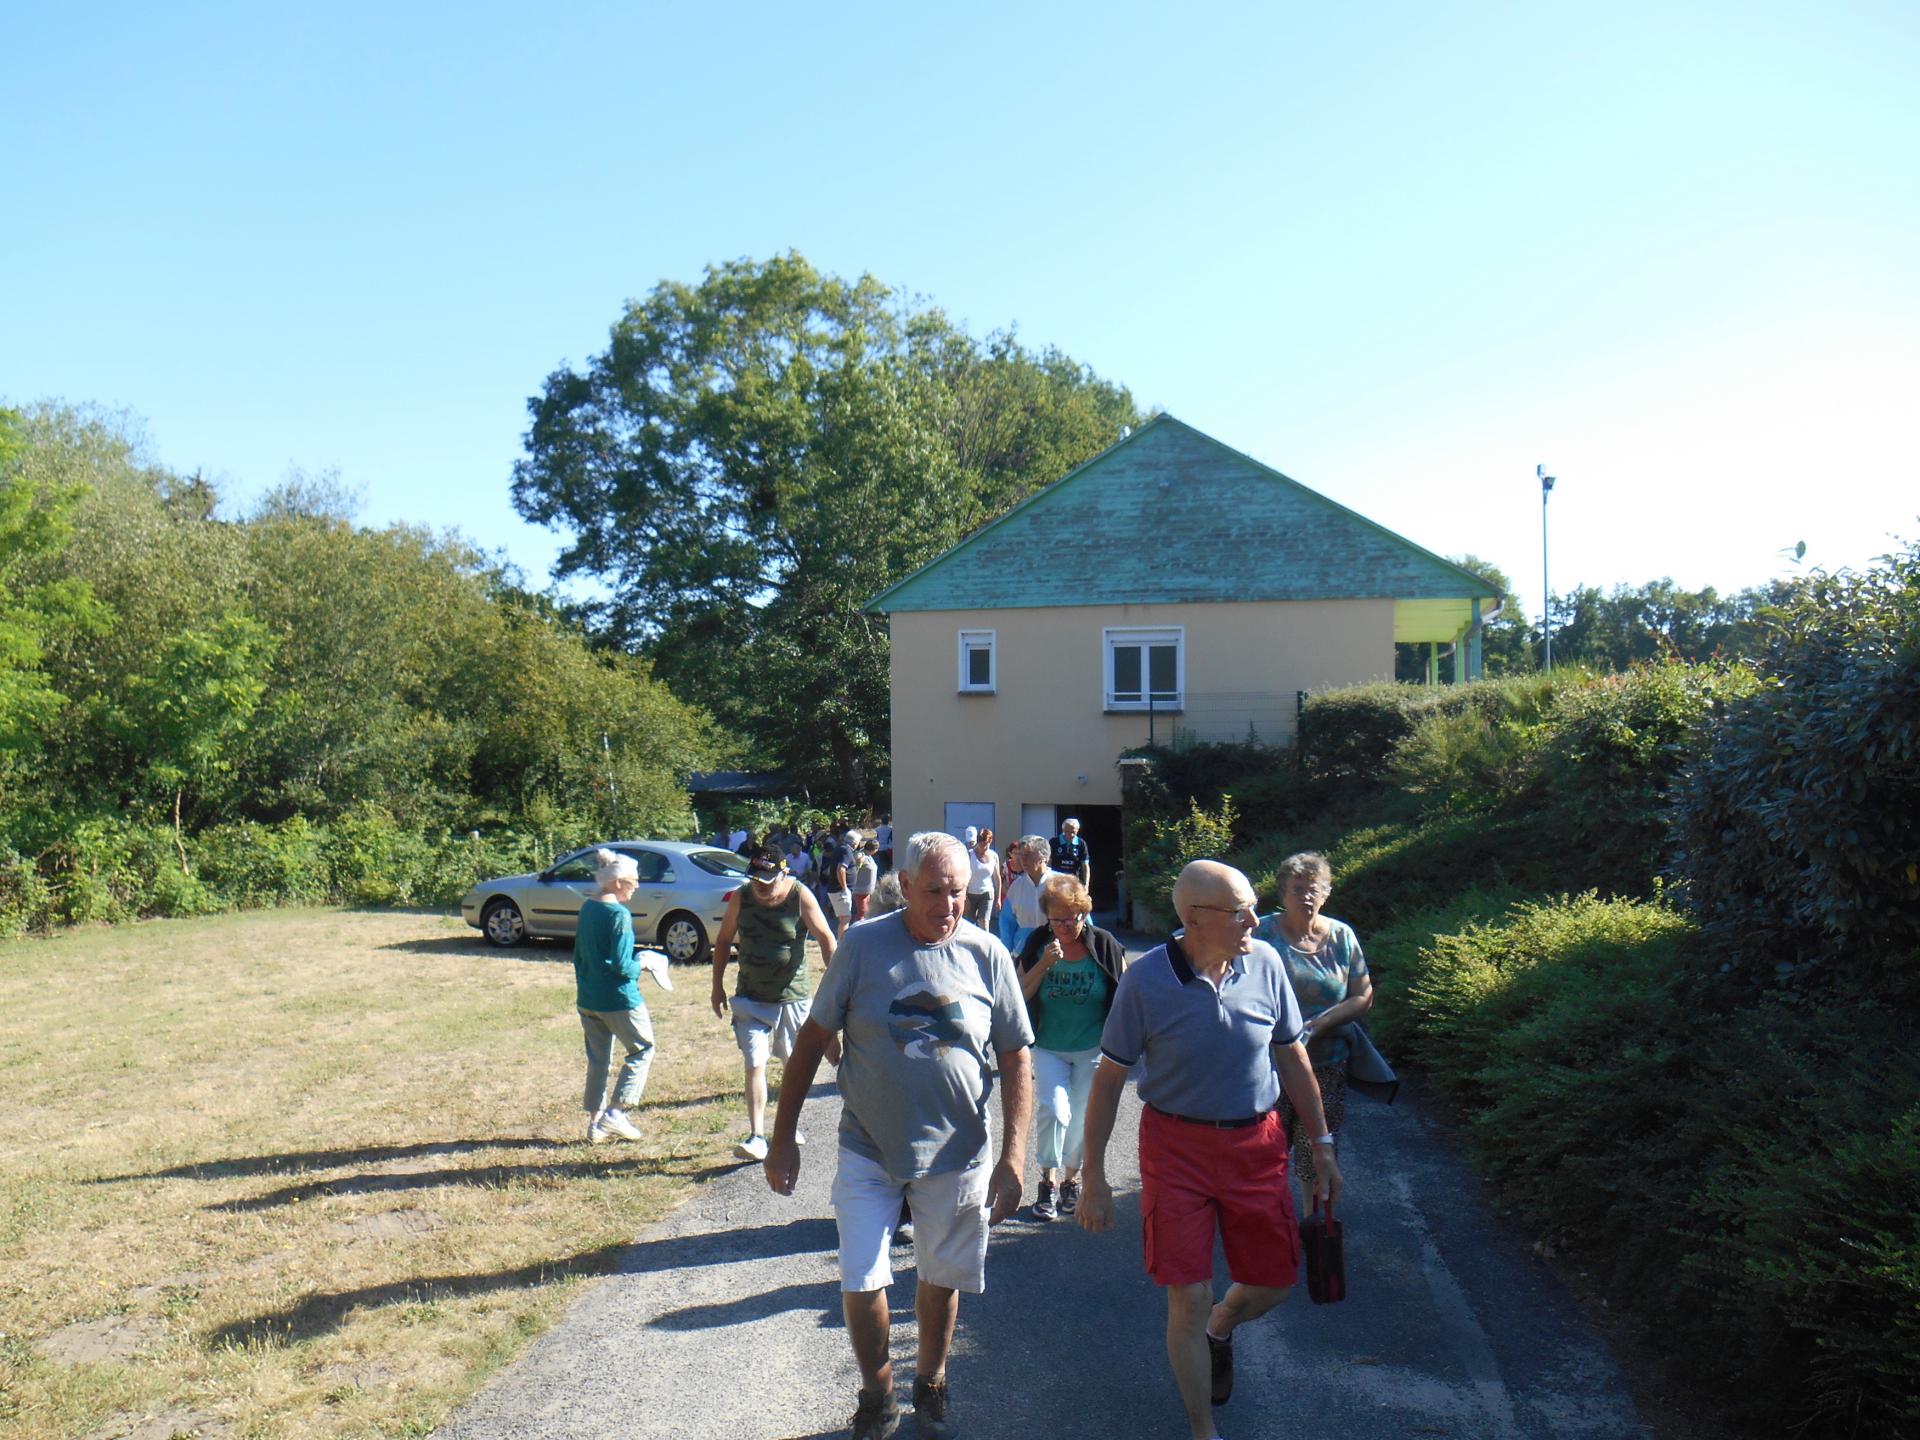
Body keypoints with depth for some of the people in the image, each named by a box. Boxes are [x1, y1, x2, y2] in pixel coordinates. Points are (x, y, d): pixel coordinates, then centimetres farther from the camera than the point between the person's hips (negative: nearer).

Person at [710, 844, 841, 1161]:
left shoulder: (800, 896, -14)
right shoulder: (741, 897, -7)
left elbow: (826, 939, -9)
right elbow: (723, 940, 6)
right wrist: (717, 987, 6)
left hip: (792, 995, -1)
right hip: (750, 998, 1)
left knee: (796, 1063, 13)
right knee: (754, 1065, -8)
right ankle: (756, 1137, -7)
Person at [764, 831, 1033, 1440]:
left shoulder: (987, 955, -7)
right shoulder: (863, 945, -10)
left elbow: (1016, 1059, -1)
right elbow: (814, 1038, -3)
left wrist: (1013, 1156, -7)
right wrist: (783, 1137, -3)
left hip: (956, 1153, 1)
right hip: (868, 1150, -1)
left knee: (942, 1280, 15)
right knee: (861, 1282, 1)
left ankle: (930, 1389, 40)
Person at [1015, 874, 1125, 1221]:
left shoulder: (1104, 945, -9)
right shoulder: (1038, 943, -5)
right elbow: (1021, 994, -8)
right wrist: (1045, 963, -22)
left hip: (1092, 1049, 0)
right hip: (1048, 1048, 0)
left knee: (1082, 1119, 8)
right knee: (1053, 1110, -17)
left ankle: (1071, 1180, 32)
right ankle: (1048, 1182, 2)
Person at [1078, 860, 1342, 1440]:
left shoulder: (1265, 963, -8)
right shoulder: (1145, 979, -16)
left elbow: (1292, 1058, 6)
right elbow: (1109, 1078, -7)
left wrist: (1322, 1145, 10)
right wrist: (1094, 1177, -6)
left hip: (1257, 1142, 3)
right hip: (1177, 1147, -3)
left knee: (1274, 1281, 12)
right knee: (1189, 1298, 0)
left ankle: (1219, 1330, 47)